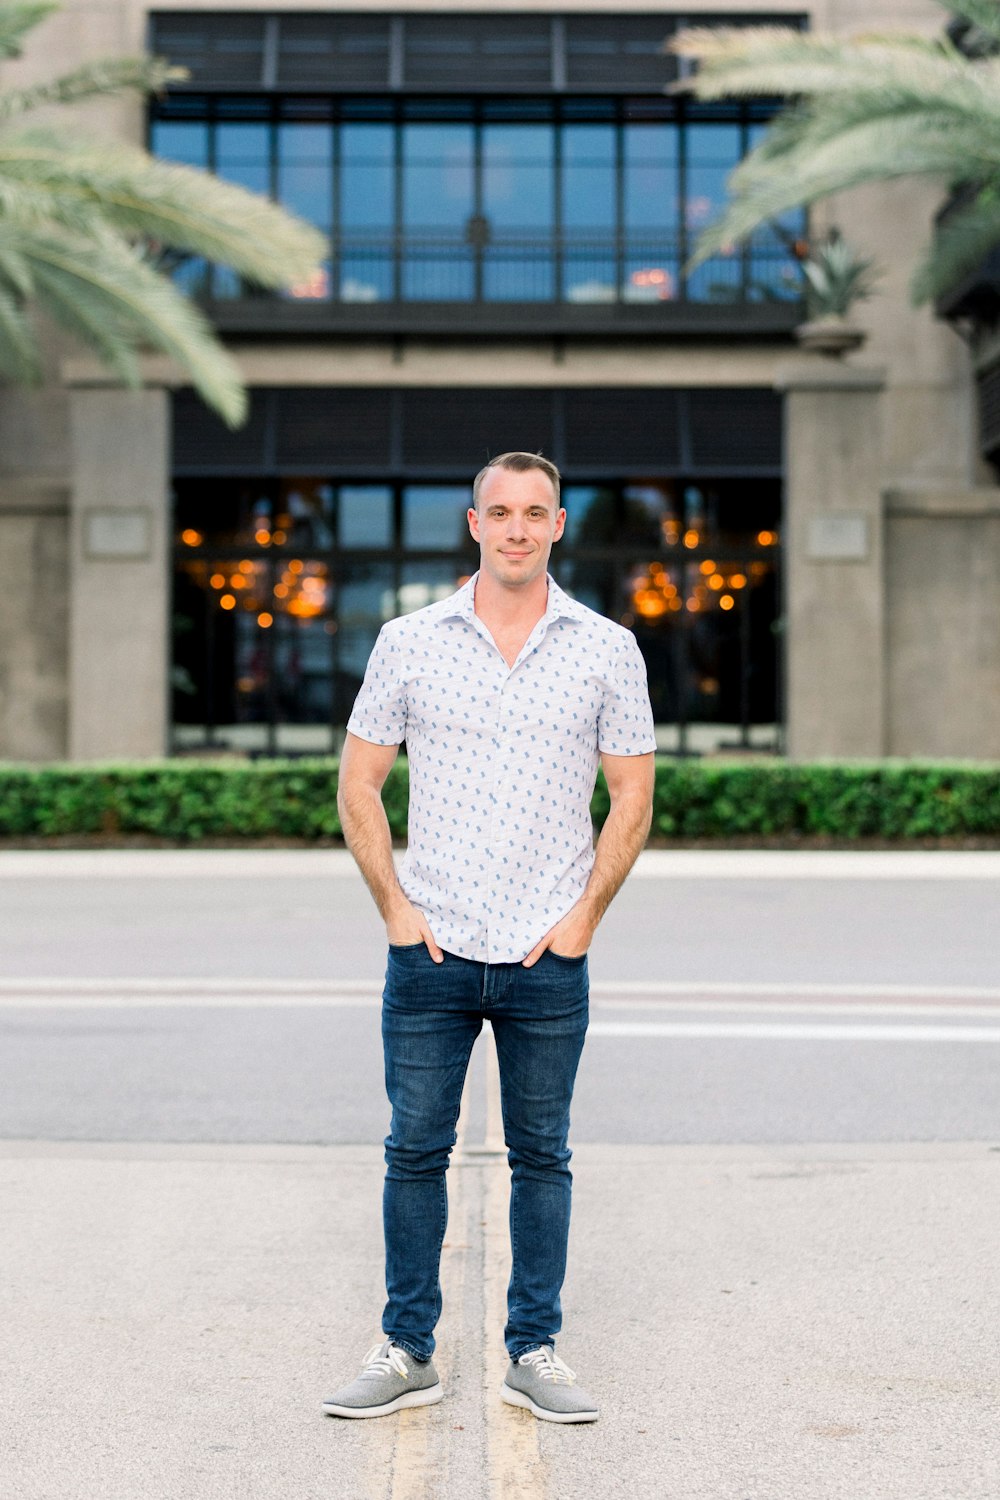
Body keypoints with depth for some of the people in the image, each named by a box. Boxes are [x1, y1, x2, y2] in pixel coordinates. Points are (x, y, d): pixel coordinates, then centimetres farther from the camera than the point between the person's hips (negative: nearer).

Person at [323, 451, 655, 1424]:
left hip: (549, 954, 0)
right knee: (415, 1150, 4)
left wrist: (585, 917, -4)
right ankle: (407, 1352, 16)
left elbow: (632, 795, 5)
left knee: (541, 1155, 8)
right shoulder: (407, 643, 2)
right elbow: (358, 783, 6)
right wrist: (395, 907, -3)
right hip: (430, 948, 0)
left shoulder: (607, 650, 2)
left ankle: (534, 1351, 19)